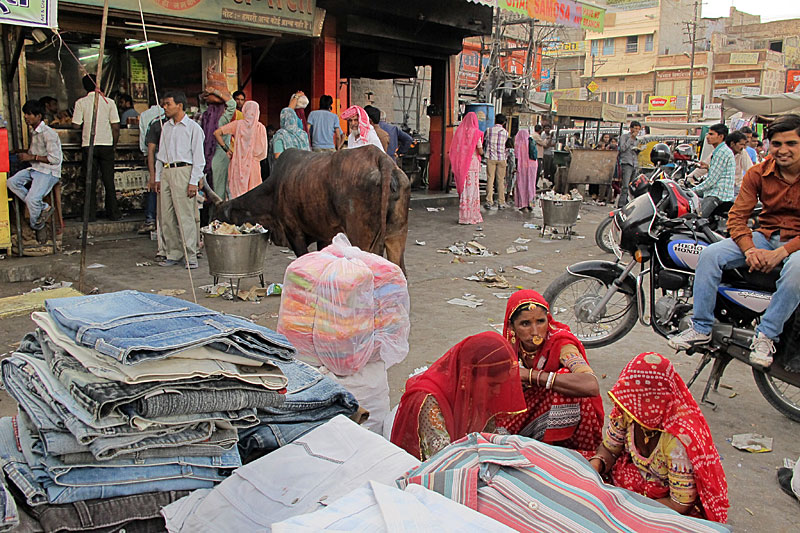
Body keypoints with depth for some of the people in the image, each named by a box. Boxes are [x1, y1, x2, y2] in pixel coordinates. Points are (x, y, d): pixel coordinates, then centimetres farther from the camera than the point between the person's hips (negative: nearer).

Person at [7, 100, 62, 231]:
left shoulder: (48, 133, -15)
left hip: (49, 172, -9)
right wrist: (24, 154, 7)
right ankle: (43, 208, -7)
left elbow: (55, 159, -19)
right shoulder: (33, 132, 14)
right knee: (11, 183, -12)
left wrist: (32, 157, -16)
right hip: (34, 169, 9)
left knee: (31, 199, -23)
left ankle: (35, 226, 7)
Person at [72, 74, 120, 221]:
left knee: (90, 181, 5)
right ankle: (113, 213, 8)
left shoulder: (80, 103, -2)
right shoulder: (109, 102, 0)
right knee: (109, 181, 6)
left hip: (88, 145, 0)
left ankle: (91, 214, 5)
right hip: (106, 144, 0)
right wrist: (114, 144, 10)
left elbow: (76, 125, -4)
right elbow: (116, 127, -3)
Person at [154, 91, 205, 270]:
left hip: (182, 171, -6)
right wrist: (158, 177, 15)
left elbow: (198, 157, -4)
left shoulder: (193, 127, -1)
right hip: (166, 172, 7)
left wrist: (194, 181, -11)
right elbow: (160, 153, 21)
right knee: (167, 217, 6)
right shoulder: (166, 127, 17)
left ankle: (190, 256, -4)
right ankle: (174, 254, 14)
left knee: (185, 216, -8)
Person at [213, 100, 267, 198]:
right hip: (253, 165, -1)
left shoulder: (238, 124, 1)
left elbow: (217, 133, 0)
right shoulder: (260, 127, -3)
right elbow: (263, 153, -4)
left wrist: (226, 148, 5)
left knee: (237, 195, 4)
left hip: (237, 165, 1)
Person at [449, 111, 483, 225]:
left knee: (463, 189, 10)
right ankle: (472, 216, 3)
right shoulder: (476, 133, -8)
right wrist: (481, 151, 12)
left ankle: (463, 215, 12)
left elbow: (453, 150, 4)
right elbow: (480, 151, -8)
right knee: (473, 189, 1)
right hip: (473, 164, -4)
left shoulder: (459, 132, 4)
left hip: (461, 164, 4)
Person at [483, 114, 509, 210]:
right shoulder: (505, 132, 2)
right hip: (501, 158, 1)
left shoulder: (489, 130, 0)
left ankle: (489, 202, -3)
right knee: (501, 180, 6)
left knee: (490, 179, 0)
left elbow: (484, 141, 10)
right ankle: (501, 203, 7)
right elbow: (505, 143, 11)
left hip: (490, 157, -1)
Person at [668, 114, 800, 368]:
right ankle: (701, 328, -11)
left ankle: (766, 335, -24)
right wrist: (750, 249, -21)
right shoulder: (758, 173, -2)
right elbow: (737, 215, -3)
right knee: (710, 254, -18)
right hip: (765, 236, 4)